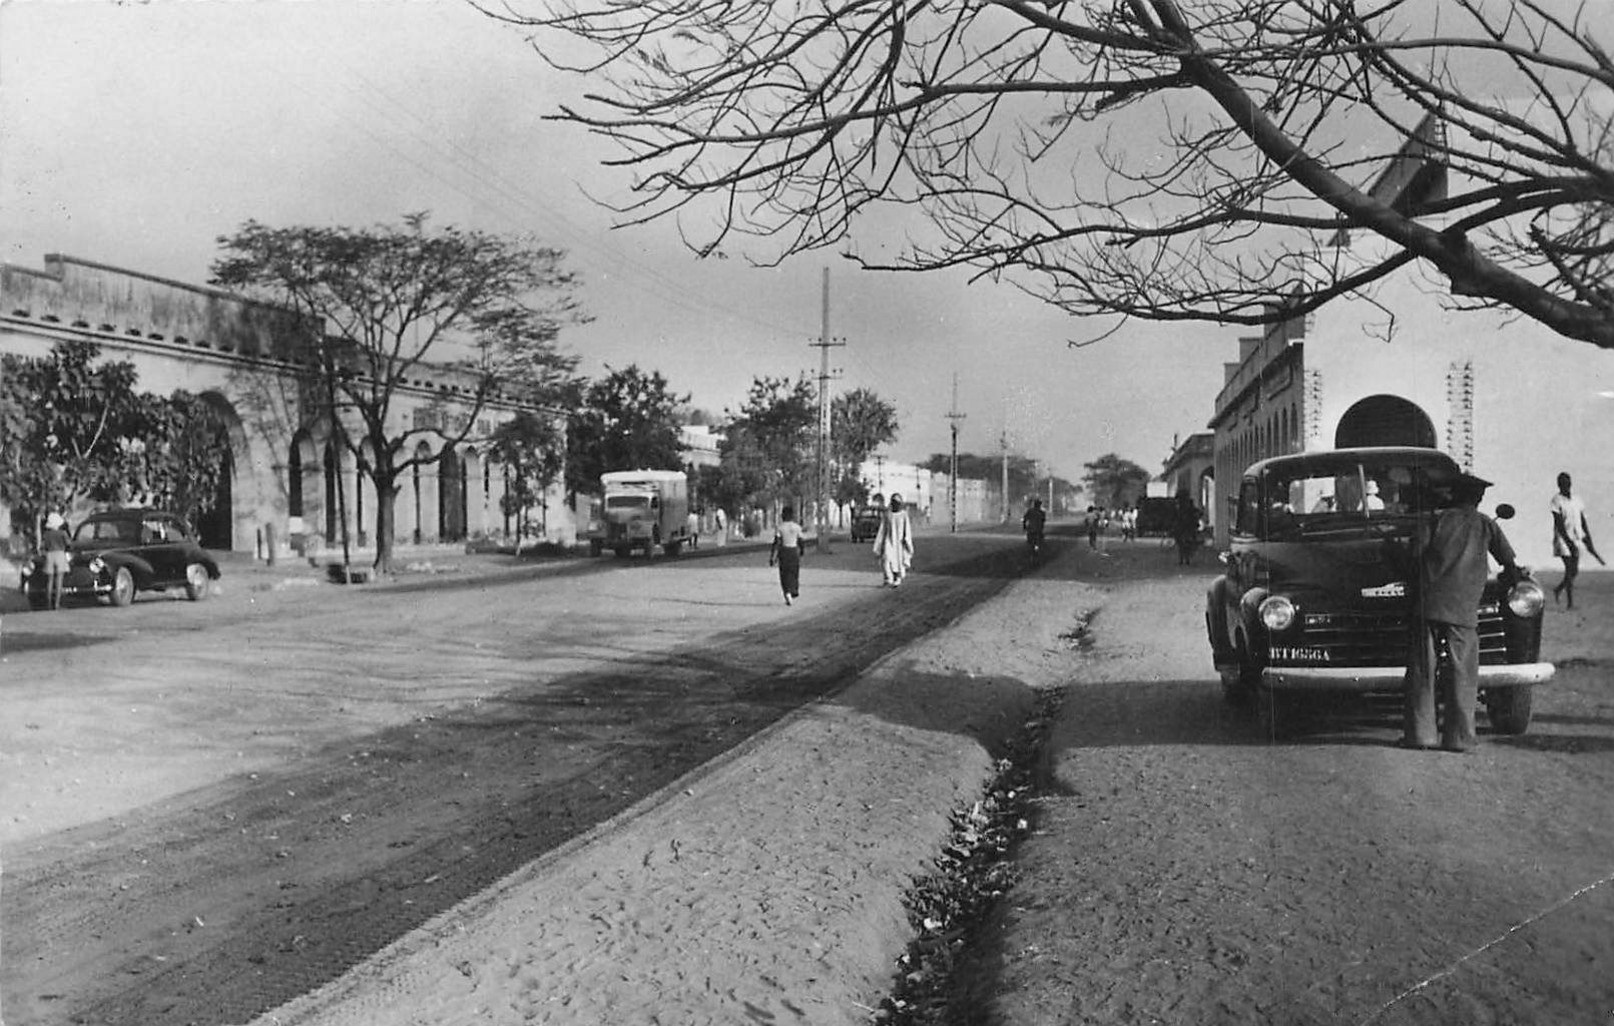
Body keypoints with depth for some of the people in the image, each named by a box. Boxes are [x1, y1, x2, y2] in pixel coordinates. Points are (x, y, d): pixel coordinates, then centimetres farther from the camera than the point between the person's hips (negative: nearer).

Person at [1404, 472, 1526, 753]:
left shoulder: (1439, 519, 10)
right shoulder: (1486, 525, 11)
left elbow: (1417, 550, 0)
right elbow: (1510, 562, 14)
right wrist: (1512, 573, 36)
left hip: (1428, 602, 0)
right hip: (1463, 609, 0)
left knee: (1422, 671, 4)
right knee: (1462, 674, 5)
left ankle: (1419, 733, 3)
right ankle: (1459, 737, 3)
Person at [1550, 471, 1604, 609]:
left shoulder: (1577, 501, 11)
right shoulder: (1556, 501, -8)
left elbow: (1584, 523, 14)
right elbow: (1559, 525, -15)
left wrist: (1589, 542, 8)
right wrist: (1569, 543, -22)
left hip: (1576, 540, 6)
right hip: (1563, 540, -6)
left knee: (1575, 572, 7)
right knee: (1570, 571, -10)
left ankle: (1558, 589, 32)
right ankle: (1570, 603, -5)